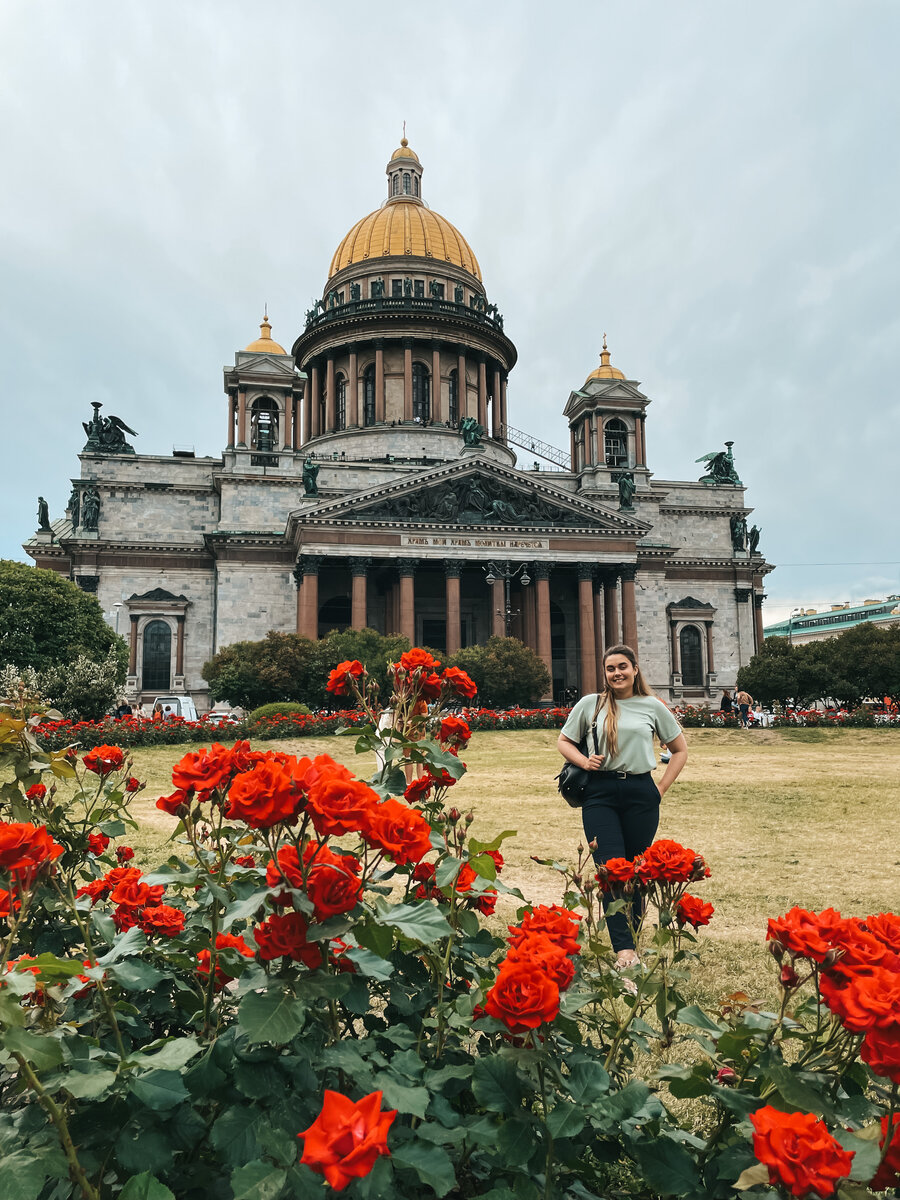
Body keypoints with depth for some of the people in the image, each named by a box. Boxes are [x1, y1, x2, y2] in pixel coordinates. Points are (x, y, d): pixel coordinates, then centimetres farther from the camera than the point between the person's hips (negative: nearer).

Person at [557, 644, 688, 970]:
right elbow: (564, 741, 16)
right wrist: (583, 760, -5)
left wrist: (661, 788, 7)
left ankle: (631, 936, 27)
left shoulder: (653, 706, 7)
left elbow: (680, 750, 16)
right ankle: (624, 949, -10)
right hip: (600, 793, -1)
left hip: (640, 793, 1)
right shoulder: (590, 704, 6)